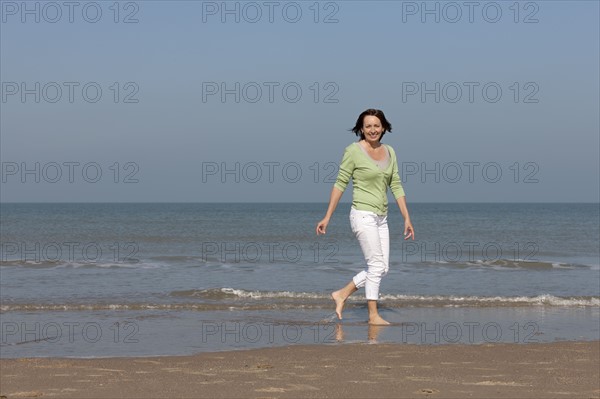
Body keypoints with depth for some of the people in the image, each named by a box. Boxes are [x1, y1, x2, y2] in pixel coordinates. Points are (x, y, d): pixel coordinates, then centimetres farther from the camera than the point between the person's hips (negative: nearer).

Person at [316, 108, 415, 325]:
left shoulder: (389, 152, 10)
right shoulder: (353, 151, -8)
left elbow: (396, 186, 12)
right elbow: (340, 184, -5)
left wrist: (407, 218, 7)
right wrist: (327, 217, -7)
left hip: (380, 218, 7)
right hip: (363, 215, -7)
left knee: (382, 268, 6)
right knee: (376, 265, -7)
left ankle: (342, 295, 17)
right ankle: (373, 315, 3)